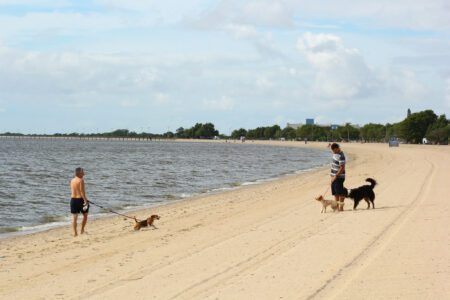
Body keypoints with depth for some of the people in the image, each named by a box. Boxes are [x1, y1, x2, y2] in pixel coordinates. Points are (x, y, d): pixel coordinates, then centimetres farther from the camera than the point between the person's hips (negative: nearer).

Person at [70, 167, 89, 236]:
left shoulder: (72, 181, 9)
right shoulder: (81, 180, -13)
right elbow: (82, 191, -18)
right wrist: (85, 200, -17)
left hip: (73, 199, 6)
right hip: (80, 199, -6)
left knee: (74, 216, 4)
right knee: (85, 215, 14)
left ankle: (75, 232, 2)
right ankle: (82, 230, 16)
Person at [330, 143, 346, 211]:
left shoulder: (341, 156, -18)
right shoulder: (335, 154, 11)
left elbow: (342, 168, -22)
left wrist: (336, 176, -22)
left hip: (339, 177, -9)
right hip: (334, 176, 9)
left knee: (340, 193, -5)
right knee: (335, 193, 12)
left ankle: (341, 207, -1)